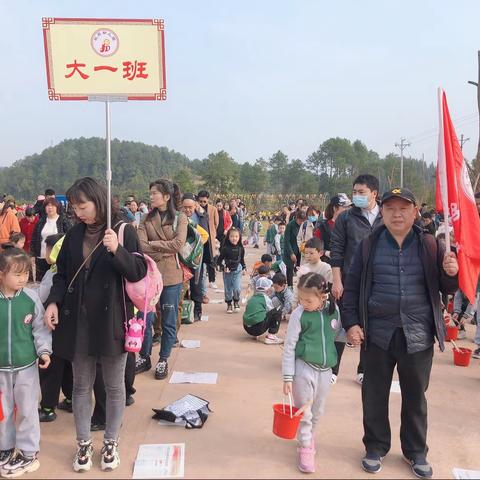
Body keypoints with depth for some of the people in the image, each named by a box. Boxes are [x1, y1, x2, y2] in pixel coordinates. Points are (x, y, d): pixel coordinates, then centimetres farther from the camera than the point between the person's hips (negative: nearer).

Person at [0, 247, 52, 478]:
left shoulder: (31, 298, -10)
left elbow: (40, 328, -1)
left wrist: (44, 350, -11)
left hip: (26, 366, -1)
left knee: (27, 410, 10)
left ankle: (28, 453, 26)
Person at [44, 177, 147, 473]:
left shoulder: (124, 231, -7)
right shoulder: (74, 235, 7)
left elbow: (139, 272, -12)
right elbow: (63, 274, 12)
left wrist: (117, 250, -27)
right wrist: (54, 301, -5)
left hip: (112, 319, -4)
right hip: (78, 320, 4)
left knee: (114, 385, 11)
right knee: (82, 384, 14)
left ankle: (111, 443, 29)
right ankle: (84, 443, 30)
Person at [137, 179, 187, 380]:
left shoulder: (180, 217, -2)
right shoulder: (147, 218, 7)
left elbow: (178, 244, -14)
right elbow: (140, 244, -6)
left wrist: (152, 245, -10)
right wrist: (164, 251, -20)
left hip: (170, 275, -3)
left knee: (168, 320, 7)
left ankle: (163, 360, 23)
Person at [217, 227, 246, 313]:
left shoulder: (241, 248, -3)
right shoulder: (225, 248, -12)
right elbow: (220, 260, -5)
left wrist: (244, 268, 6)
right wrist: (223, 268, -16)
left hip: (237, 270, 1)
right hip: (227, 271, -1)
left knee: (237, 288, -9)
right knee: (228, 289, 7)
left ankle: (236, 302, 19)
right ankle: (229, 304, 26)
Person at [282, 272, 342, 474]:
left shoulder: (333, 310, -2)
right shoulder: (299, 314, -13)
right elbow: (289, 347, -9)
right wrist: (288, 377, -9)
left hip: (325, 369, 4)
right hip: (304, 368, -4)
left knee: (317, 411, 18)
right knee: (304, 411, 4)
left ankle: (309, 434, 43)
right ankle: (305, 448, 21)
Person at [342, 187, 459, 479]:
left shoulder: (431, 246, 0)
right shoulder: (368, 246, 0)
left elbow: (447, 288, 6)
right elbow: (352, 287, 4)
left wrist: (451, 273, -16)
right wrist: (351, 322, -4)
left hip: (418, 334, 0)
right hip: (378, 333, 0)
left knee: (415, 396, 15)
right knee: (375, 394, 12)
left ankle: (416, 451, 35)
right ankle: (376, 447, 32)